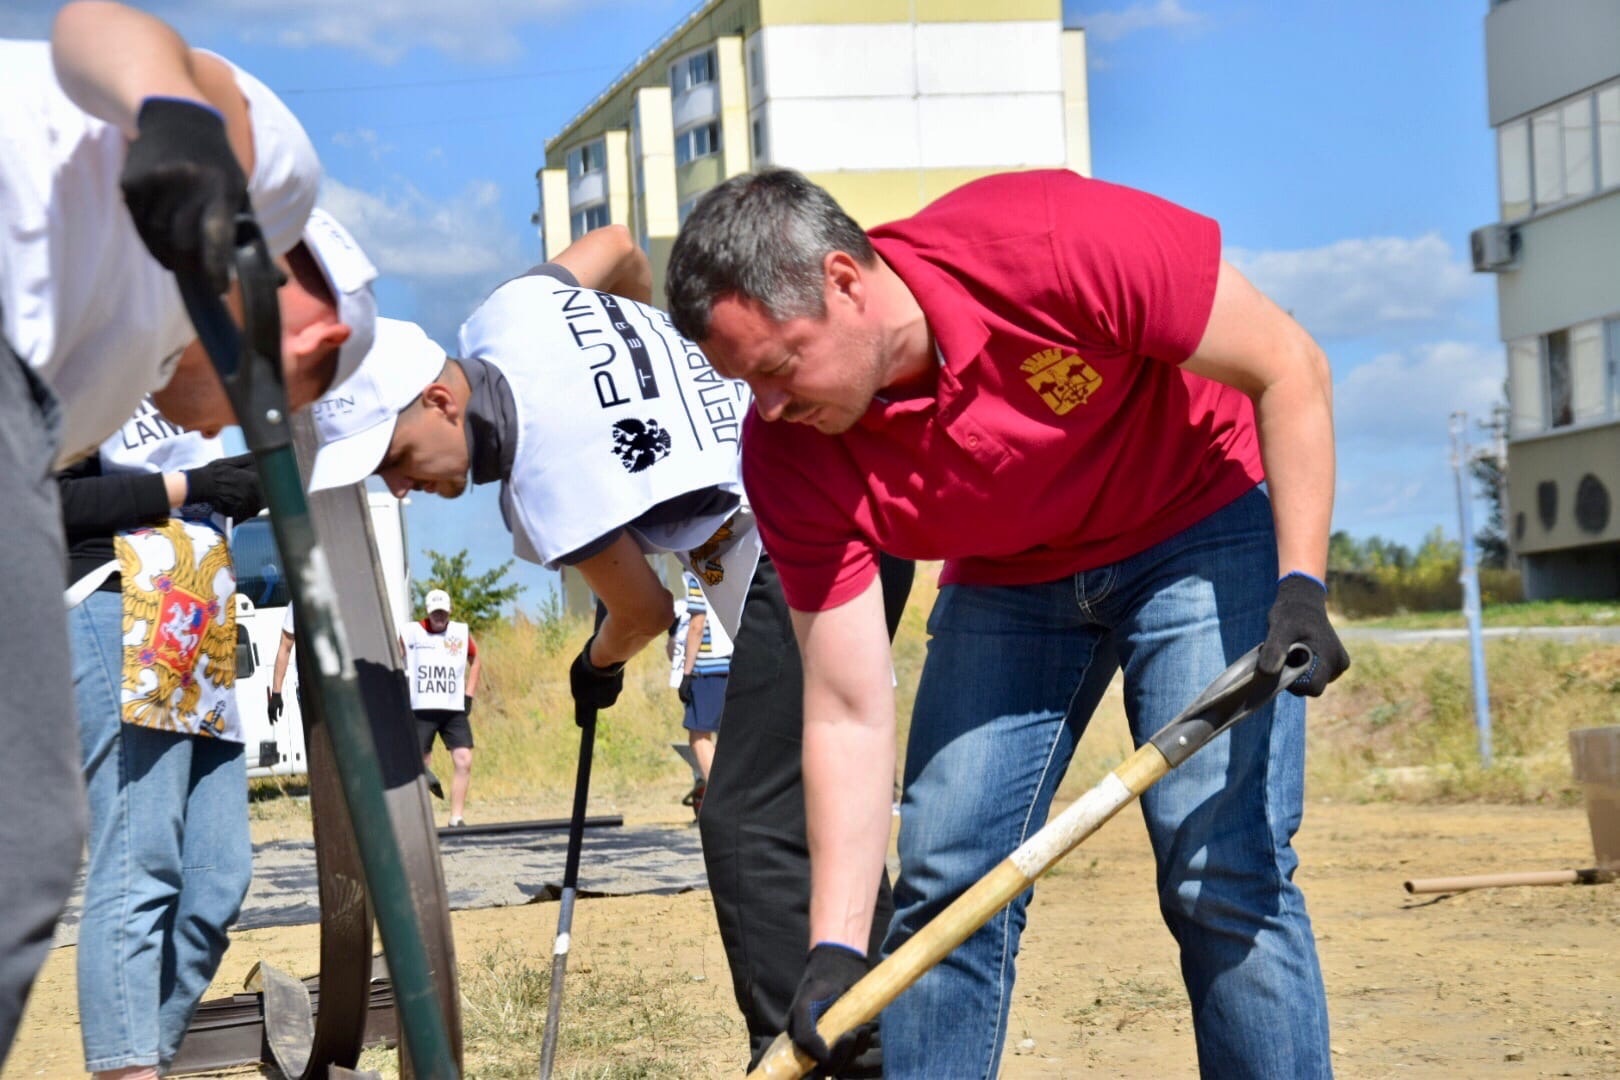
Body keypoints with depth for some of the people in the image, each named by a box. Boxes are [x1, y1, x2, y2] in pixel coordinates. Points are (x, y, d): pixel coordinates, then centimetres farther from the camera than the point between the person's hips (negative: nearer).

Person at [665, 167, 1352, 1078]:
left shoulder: (1062, 244, -34)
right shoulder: (791, 454, -21)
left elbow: (1289, 369, -20)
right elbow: (849, 713, -18)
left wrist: (1300, 587, -29)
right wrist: (836, 950, -24)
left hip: (1199, 533, -3)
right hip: (1005, 579, 4)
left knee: (1225, 873, -14)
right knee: (944, 881, -5)